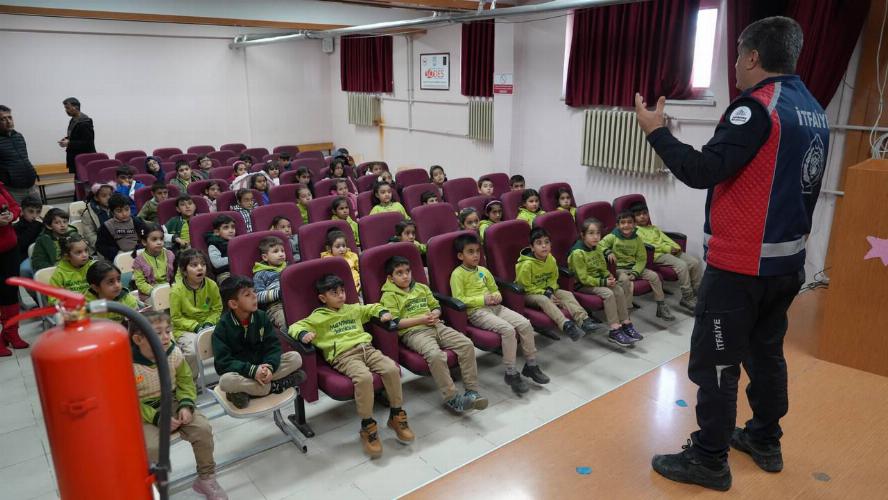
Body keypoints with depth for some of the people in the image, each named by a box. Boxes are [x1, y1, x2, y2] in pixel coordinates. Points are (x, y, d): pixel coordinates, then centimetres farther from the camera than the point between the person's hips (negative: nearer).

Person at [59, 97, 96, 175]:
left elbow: (87, 143, -20)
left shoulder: (85, 122, -16)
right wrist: (67, 139, 5)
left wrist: (69, 143, -20)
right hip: (75, 158, 9)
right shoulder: (73, 120, 12)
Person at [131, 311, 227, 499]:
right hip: (142, 413, -3)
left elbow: (185, 381, 4)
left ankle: (206, 478, 5)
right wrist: (157, 418, -23)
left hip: (172, 404, 4)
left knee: (203, 428, -16)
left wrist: (186, 405, -14)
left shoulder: (174, 353, -9)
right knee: (152, 446, -29)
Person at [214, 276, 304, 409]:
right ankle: (274, 386, -19)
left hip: (262, 366, 3)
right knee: (226, 381, -37)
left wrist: (269, 367, -27)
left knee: (295, 357, -14)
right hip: (239, 372, -3)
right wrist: (252, 371, -32)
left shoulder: (261, 316, -4)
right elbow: (222, 362, -19)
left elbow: (273, 346, -6)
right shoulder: (223, 326, -14)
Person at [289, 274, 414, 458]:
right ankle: (367, 426, -19)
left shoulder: (354, 309, 26)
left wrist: (382, 312, 17)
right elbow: (295, 327, 6)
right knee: (364, 377, -36)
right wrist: (303, 334, -16)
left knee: (392, 369, -23)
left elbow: (372, 308, 39)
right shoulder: (318, 317, 12)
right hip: (343, 355, -5)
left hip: (366, 348, 5)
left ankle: (396, 415, -3)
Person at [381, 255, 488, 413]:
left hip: (436, 326, 6)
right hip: (413, 332, -6)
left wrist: (435, 315, -1)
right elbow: (395, 323, -8)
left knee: (467, 344, -15)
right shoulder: (389, 296, 2)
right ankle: (451, 398, -22)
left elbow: (436, 306, 24)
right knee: (435, 355, -35)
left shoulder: (421, 288, 21)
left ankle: (472, 391, -10)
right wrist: (421, 319, -12)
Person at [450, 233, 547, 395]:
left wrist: (497, 297, 1)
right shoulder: (457, 274, -4)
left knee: (525, 324, -12)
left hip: (494, 307, 7)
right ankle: (511, 373, -17)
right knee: (508, 329, -28)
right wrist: (483, 299, -17)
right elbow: (459, 299, -13)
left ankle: (531, 364, 2)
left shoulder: (483, 271, 17)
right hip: (476, 312, -7)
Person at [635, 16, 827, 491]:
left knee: (715, 363, 1)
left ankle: (708, 461, 11)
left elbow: (702, 171, -23)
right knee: (766, 352, 21)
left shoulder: (757, 107, -17)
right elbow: (794, 183, 17)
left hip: (740, 264, -9)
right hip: (786, 260, 9)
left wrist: (656, 131, -13)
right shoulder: (814, 112, 11)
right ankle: (764, 440, 35)